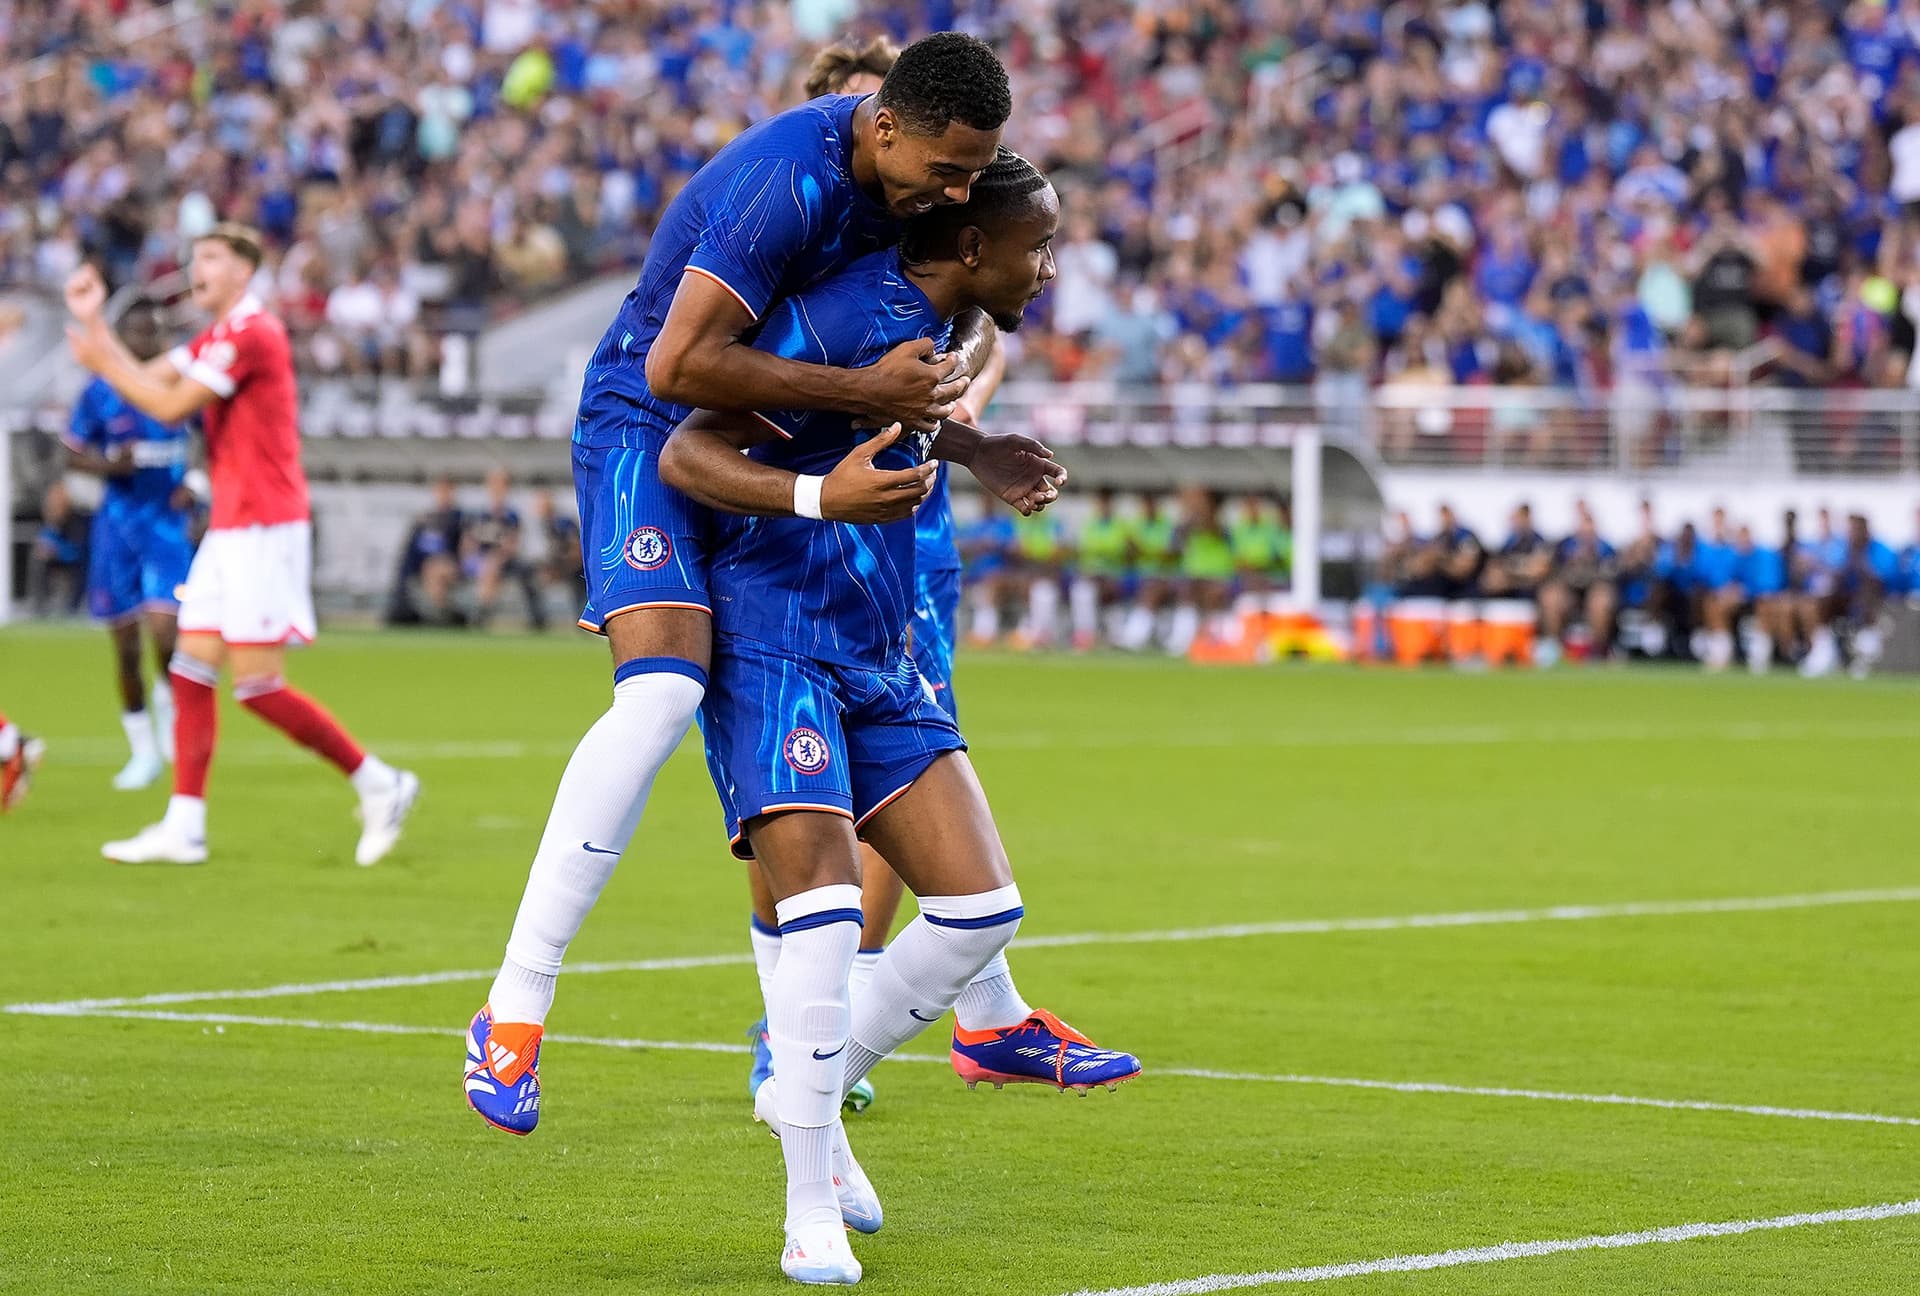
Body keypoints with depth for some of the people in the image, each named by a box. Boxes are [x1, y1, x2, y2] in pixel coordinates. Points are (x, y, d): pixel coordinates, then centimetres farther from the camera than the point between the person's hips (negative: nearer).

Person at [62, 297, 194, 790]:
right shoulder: (100, 392, -2)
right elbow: (73, 454, 5)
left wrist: (195, 484, -4)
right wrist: (110, 464, -14)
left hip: (167, 522, -1)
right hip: (117, 523, 1)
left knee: (163, 628, -19)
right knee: (125, 643, 4)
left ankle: (169, 703, 11)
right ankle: (143, 749, 19)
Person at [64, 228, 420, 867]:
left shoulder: (251, 333, -14)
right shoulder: (216, 338, 18)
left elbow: (170, 406, -15)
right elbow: (148, 383, 16)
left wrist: (102, 360, -5)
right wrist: (94, 321, 12)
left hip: (263, 529, -10)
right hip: (229, 528, 10)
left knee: (257, 685, -10)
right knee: (191, 671, 5)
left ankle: (378, 783, 0)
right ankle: (184, 827, 4)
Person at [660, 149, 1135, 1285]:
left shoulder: (934, 321, 9)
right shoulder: (838, 318, -18)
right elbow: (687, 457, -23)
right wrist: (820, 493, -37)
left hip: (878, 661, 9)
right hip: (773, 647, -9)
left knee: (981, 907, -1)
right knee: (825, 911, -20)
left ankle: (816, 1090, 19)